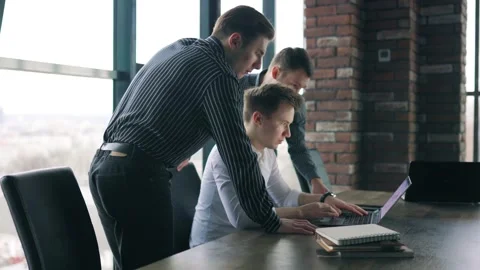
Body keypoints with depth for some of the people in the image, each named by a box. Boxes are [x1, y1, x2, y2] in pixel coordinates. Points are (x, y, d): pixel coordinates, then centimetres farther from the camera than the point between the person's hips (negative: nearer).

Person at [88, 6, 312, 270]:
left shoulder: (174, 48, 16)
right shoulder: (218, 76, -10)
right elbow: (238, 157, -13)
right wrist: (271, 222, -6)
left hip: (103, 164, 9)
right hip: (137, 175, -9)